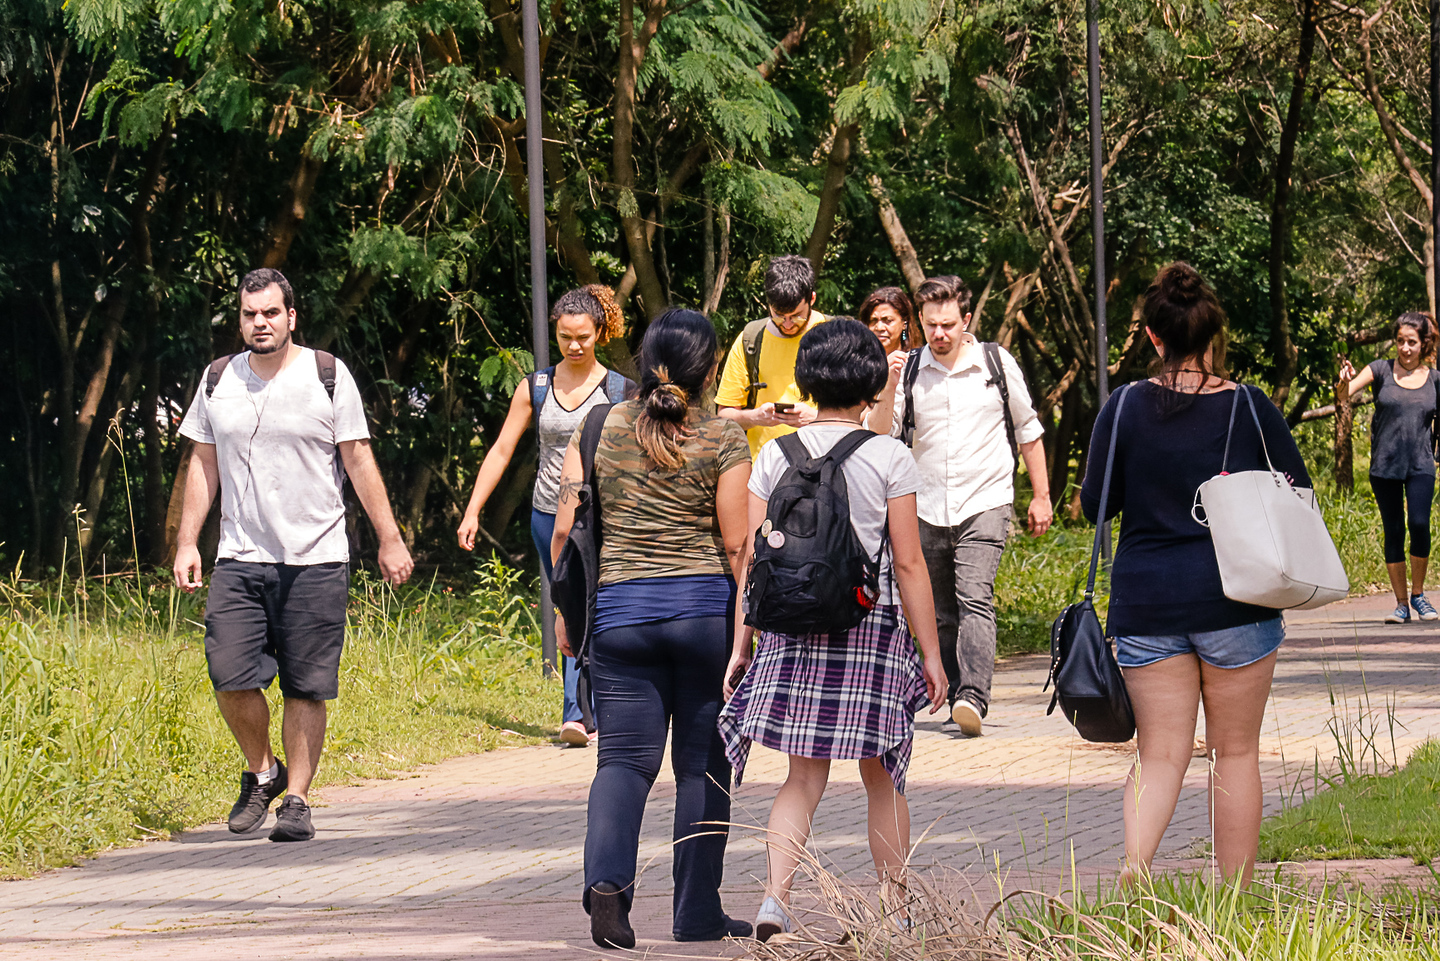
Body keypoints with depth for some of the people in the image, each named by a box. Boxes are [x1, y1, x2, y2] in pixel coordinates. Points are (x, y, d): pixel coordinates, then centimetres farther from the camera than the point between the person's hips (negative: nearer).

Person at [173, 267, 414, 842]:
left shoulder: (327, 376, 0)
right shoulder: (219, 380, 9)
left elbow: (359, 462, 2)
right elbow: (203, 465, 15)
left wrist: (389, 539, 0)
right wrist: (187, 543, 8)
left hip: (315, 559, -2)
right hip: (239, 558, 2)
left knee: (306, 688, -3)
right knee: (231, 677, -9)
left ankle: (296, 800, 6)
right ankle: (261, 773, 15)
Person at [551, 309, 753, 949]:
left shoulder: (599, 429, 4)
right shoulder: (723, 441, -4)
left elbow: (566, 528, 2)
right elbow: (736, 544, -6)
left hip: (619, 610, 2)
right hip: (705, 608, -2)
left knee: (624, 755, 4)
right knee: (702, 763, 7)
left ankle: (606, 877, -20)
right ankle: (697, 913, 12)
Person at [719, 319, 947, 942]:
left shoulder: (776, 455, 3)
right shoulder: (889, 458, -5)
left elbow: (752, 557, 3)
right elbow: (909, 565, -5)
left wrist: (741, 645, 8)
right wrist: (931, 652, 1)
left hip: (791, 629, 2)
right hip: (871, 626, -2)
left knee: (805, 775, 7)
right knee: (881, 776, 10)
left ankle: (776, 893, -13)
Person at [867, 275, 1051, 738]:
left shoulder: (997, 363, 2)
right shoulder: (909, 371, 4)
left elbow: (1027, 431, 13)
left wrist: (1041, 497, 12)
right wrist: (889, 390, -15)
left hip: (985, 505, -3)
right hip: (929, 509, 3)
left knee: (974, 599, -19)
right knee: (942, 613, 6)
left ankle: (973, 696, -30)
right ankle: (957, 698, 19)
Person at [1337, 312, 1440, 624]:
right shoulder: (1381, 370, 1)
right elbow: (1343, 396, -10)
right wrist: (1344, 382, -31)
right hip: (1384, 466, 0)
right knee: (1393, 531, 2)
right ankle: (1401, 603, 11)